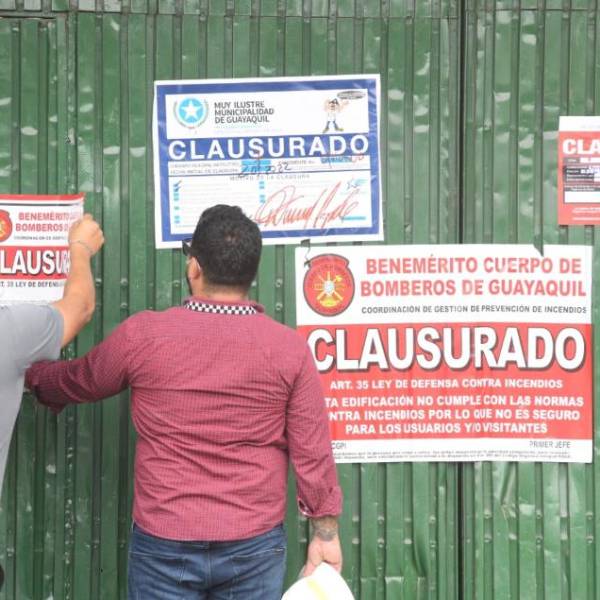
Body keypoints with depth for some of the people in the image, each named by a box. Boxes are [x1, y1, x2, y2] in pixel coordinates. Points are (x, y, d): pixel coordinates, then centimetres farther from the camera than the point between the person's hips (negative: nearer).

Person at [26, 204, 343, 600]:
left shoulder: (142, 335, -8)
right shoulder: (290, 348, -8)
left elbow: (77, 383, 11)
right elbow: (312, 451, -5)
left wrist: (32, 375, 32)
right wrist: (326, 532, 6)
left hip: (163, 544, 0)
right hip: (255, 544, 1)